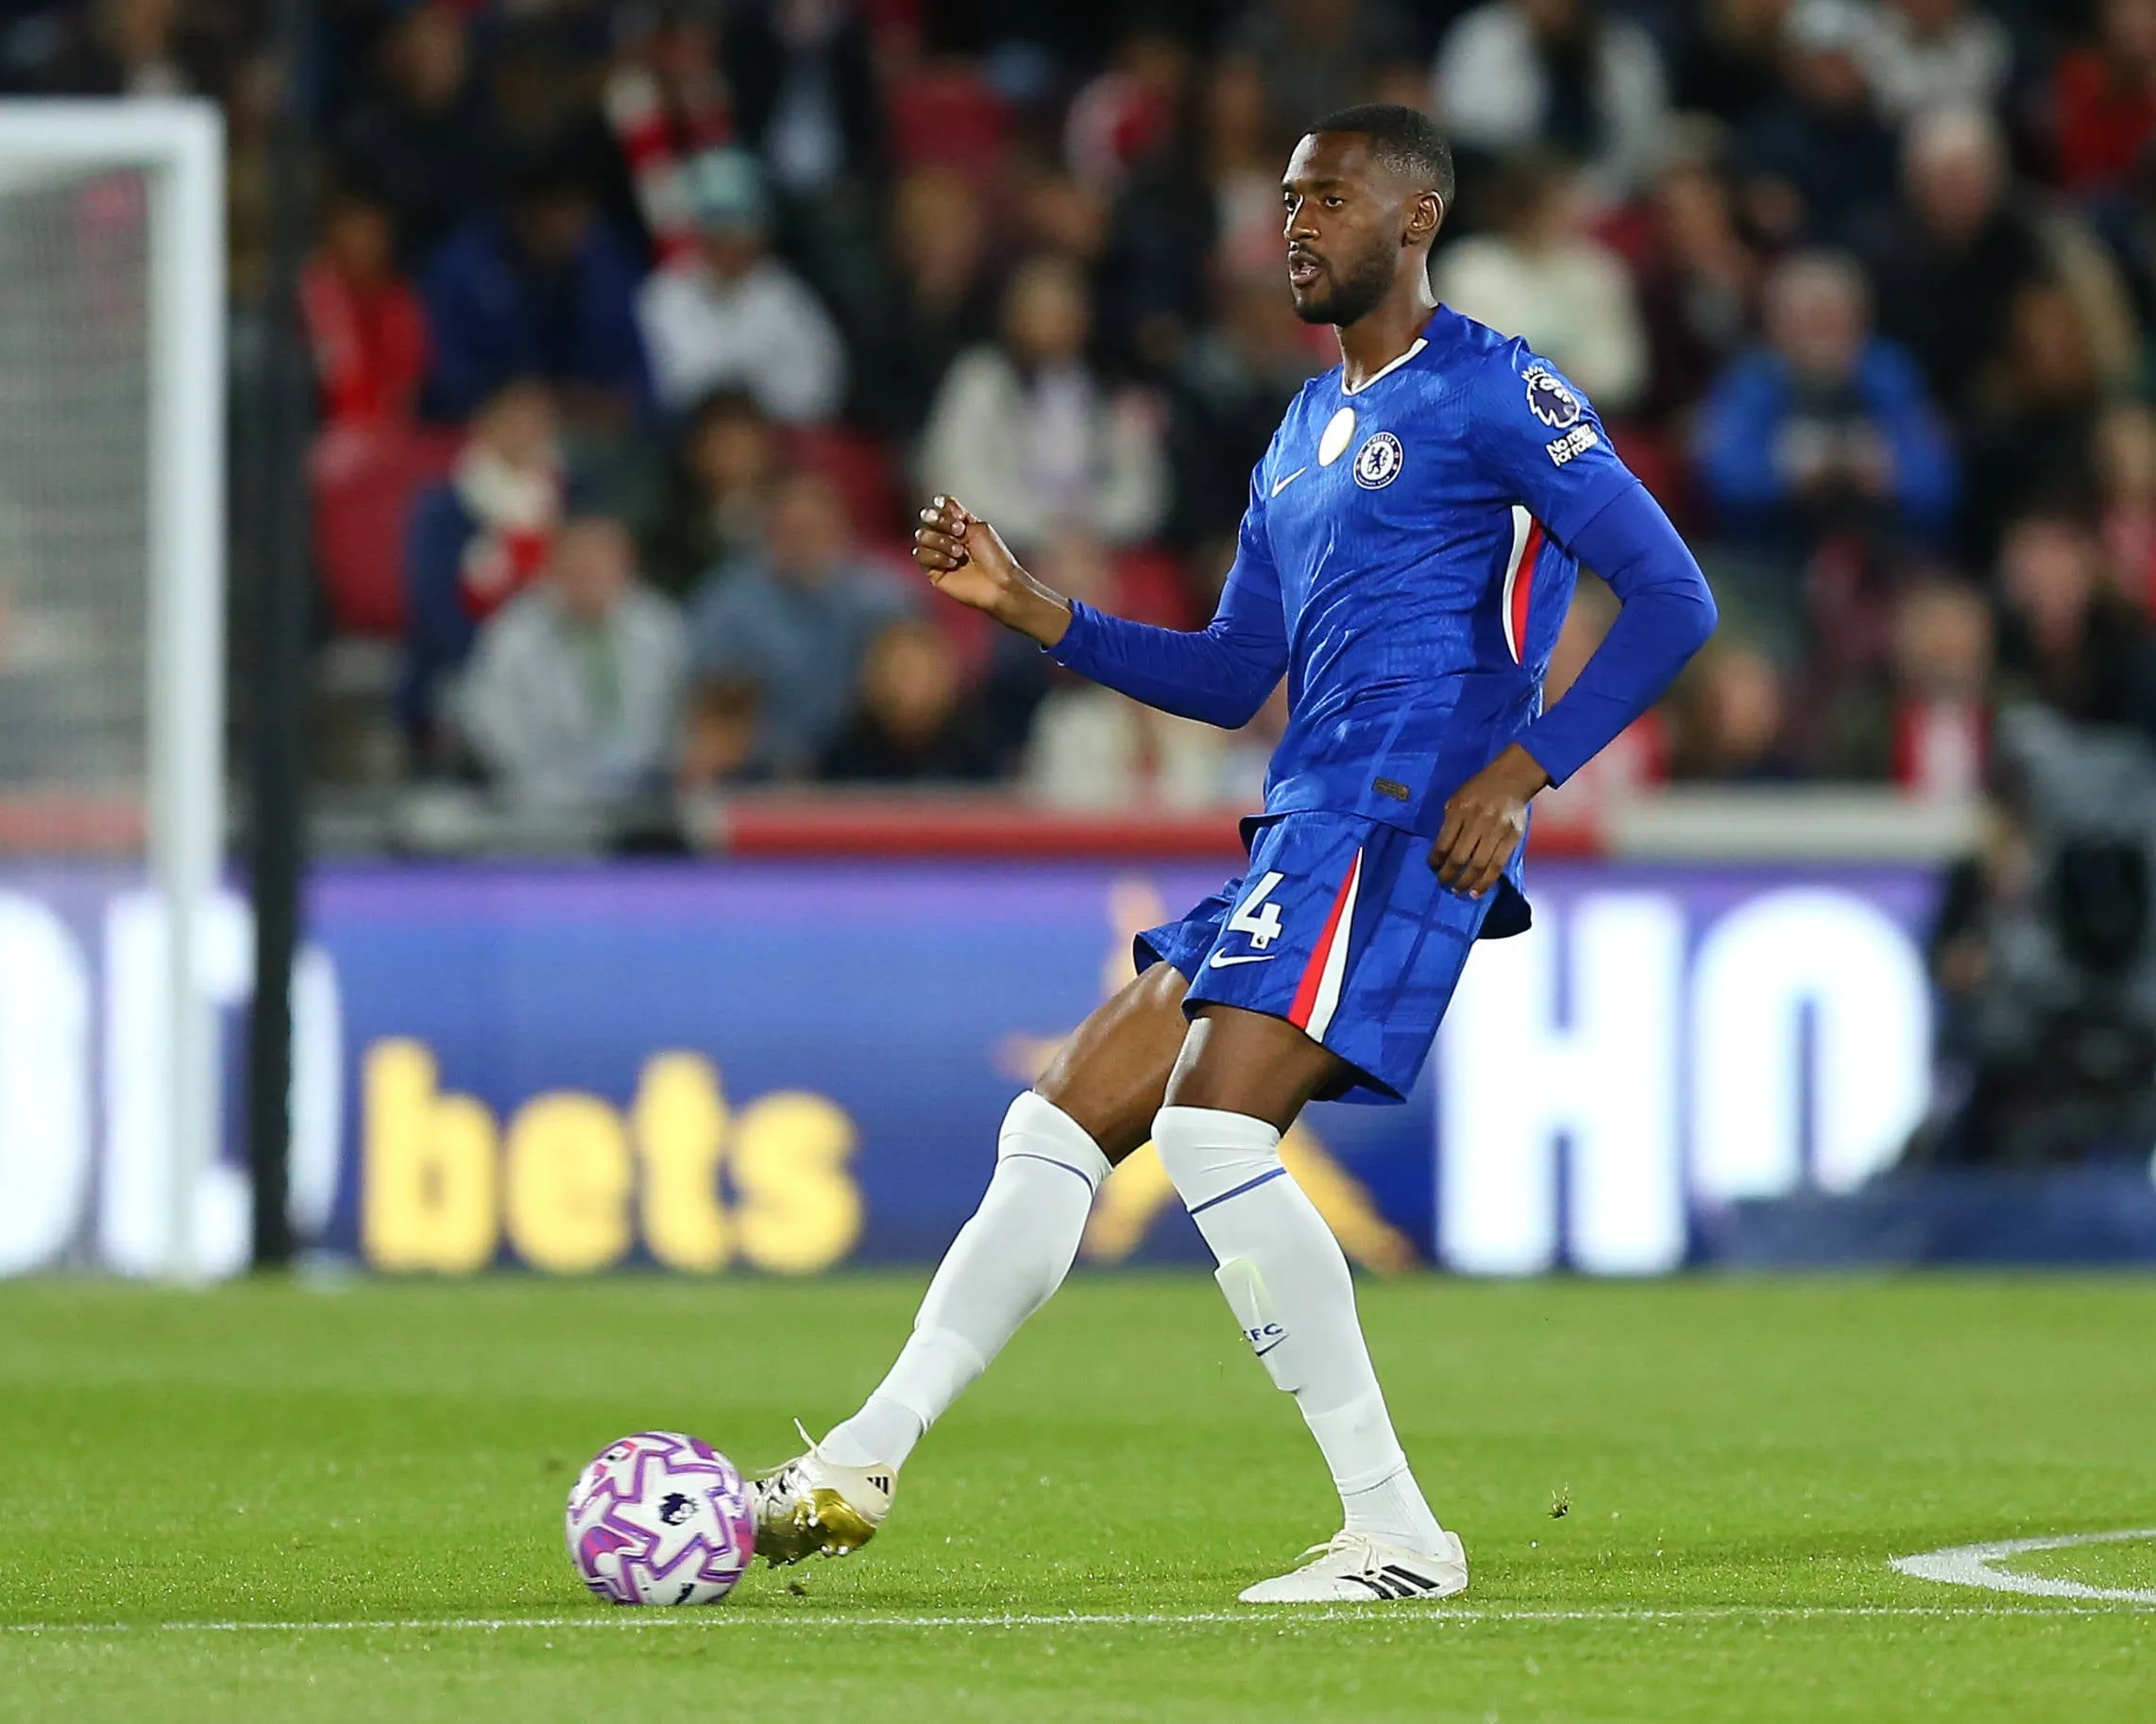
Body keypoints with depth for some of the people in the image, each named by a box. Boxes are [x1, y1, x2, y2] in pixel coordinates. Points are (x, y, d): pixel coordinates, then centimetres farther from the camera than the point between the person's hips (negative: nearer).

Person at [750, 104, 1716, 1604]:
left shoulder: (1492, 392, -4)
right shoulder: (1305, 434, 23)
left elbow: (1672, 597, -10)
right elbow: (1230, 677, 26)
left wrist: (1521, 767, -17)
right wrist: (1029, 610, 15)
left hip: (1397, 823, -9)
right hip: (1299, 838, 9)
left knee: (1213, 1128, -22)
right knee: (1063, 1124, 7)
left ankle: (1397, 1534, -19)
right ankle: (862, 1466, 10)